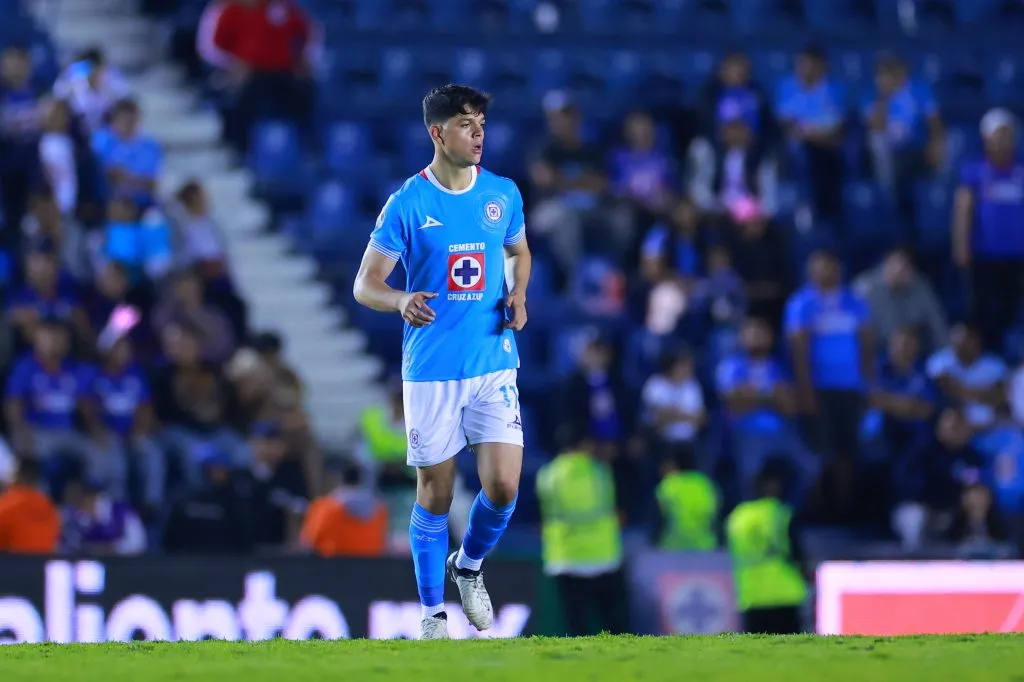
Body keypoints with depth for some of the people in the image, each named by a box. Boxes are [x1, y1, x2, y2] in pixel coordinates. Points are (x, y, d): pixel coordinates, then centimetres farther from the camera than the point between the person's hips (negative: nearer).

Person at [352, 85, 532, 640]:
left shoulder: (503, 194, 4)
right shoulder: (407, 204, -6)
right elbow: (365, 285, -4)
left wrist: (518, 294, 2)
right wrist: (401, 301, -27)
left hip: (494, 364, 2)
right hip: (430, 370, -2)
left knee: (503, 486, -8)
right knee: (435, 494, 3)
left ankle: (468, 567, 23)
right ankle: (432, 615, 17)